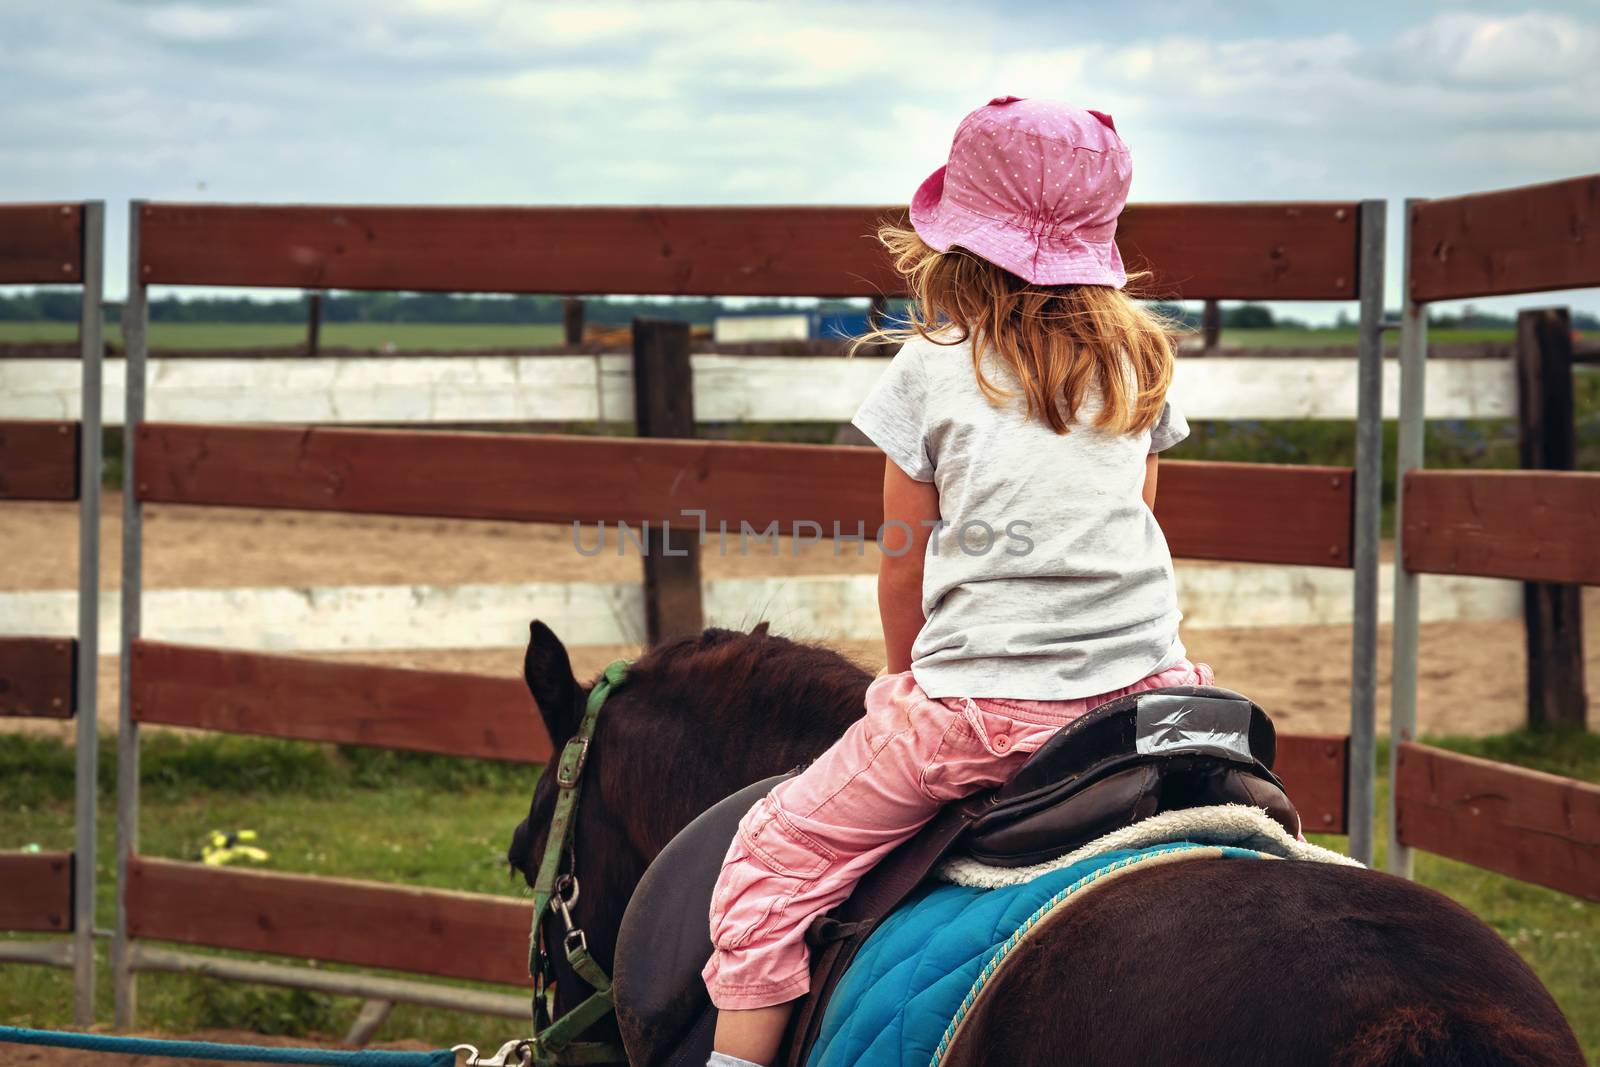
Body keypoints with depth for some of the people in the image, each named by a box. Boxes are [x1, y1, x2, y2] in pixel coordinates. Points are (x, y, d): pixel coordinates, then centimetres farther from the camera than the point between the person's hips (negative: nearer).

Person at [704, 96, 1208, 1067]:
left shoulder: (933, 368, -1)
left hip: (979, 710, -4)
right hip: (1145, 687, 4)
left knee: (767, 866, 7)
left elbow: (904, 568, 4)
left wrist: (911, 688, 21)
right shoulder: (1140, 361, 10)